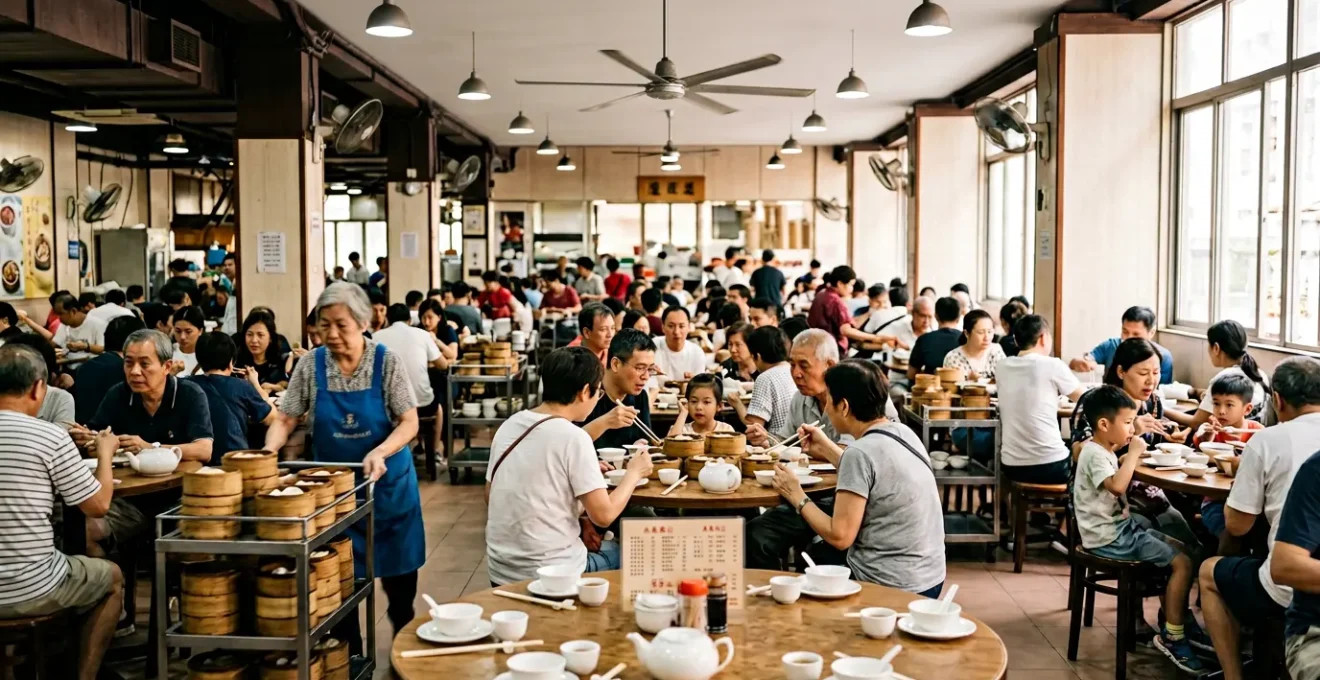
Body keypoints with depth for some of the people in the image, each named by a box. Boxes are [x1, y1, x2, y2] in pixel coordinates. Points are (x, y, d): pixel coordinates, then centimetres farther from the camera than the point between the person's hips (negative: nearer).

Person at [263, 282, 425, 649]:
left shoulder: (387, 362, -12)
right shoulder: (311, 366, -7)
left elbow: (409, 423, -13)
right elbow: (285, 420, -3)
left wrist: (379, 452, -31)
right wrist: (268, 452, -23)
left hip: (387, 481, -1)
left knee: (398, 572, 11)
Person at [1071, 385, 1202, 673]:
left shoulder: (1104, 451, 12)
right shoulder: (1095, 454, -19)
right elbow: (1117, 486, -37)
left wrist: (1130, 458, 12)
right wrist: (1133, 453, -25)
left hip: (1120, 526, 11)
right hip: (1110, 537, -11)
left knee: (1177, 548, 15)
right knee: (1182, 562, -12)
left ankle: (1180, 618, 22)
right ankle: (1171, 635, -6)